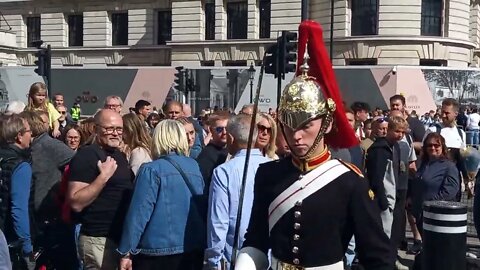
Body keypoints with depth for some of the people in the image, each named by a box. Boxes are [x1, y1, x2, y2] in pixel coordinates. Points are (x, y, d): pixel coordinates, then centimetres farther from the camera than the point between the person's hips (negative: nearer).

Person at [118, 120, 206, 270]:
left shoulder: (152, 170, -11)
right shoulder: (195, 167, 5)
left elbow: (139, 212, -14)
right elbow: (202, 207, 10)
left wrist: (126, 251, -9)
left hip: (159, 250, -5)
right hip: (195, 249, 5)